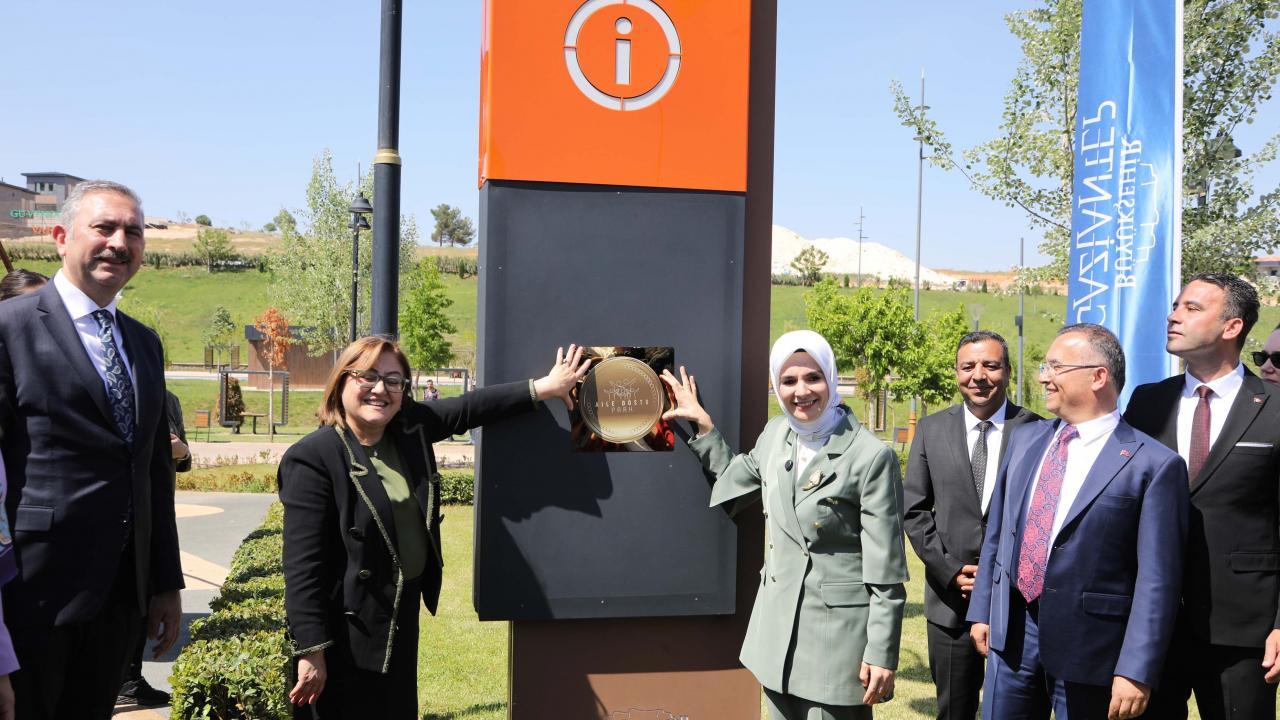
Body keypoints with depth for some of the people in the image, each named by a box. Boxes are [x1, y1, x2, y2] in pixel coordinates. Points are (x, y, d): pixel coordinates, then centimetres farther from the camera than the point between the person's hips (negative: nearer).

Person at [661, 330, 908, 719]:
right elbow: (732, 483, 23)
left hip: (837, 632, -6)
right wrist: (703, 427, 15)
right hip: (777, 625, 6)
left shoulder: (871, 456, -15)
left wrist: (881, 654, -13)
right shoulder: (775, 434, 4)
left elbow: (887, 571, -13)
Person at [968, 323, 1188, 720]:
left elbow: (1156, 579, -13)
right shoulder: (1025, 438, 8)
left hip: (1087, 642, -5)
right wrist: (981, 610, 12)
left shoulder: (1153, 464, -11)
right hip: (1011, 631, 5)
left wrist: (1136, 672, -15)